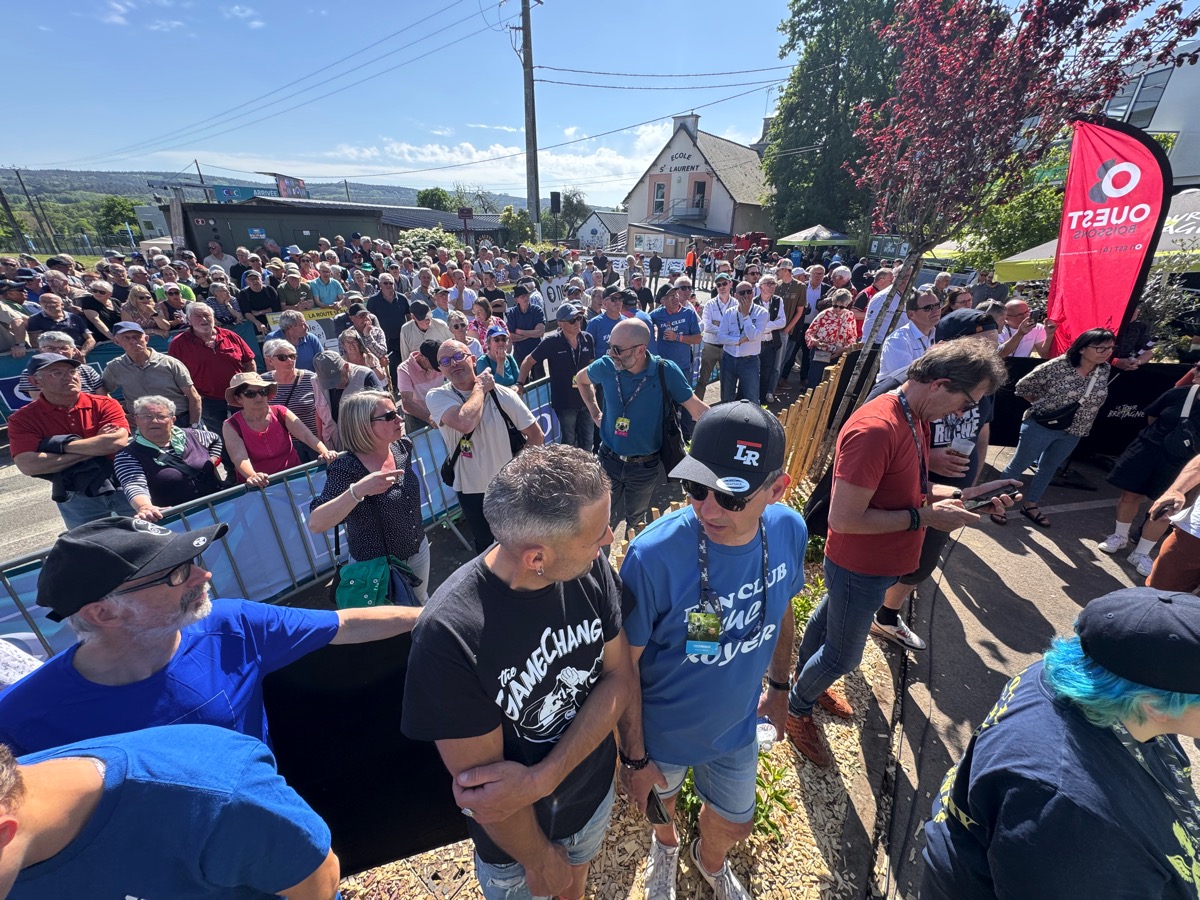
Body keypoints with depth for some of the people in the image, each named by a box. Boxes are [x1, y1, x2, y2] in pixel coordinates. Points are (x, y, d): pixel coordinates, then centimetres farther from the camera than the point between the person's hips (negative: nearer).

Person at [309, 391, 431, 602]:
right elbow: (315, 524, -35)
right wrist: (357, 491, -47)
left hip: (419, 551, 5)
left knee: (422, 606, 27)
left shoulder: (403, 447, -11)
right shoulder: (346, 468, -27)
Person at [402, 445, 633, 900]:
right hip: (515, 833, -3)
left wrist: (542, 777, -27)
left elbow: (618, 677, -15)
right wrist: (541, 860, -8)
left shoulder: (592, 568, -24)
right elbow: (484, 779, -24)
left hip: (596, 789, 4)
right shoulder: (448, 635, -37)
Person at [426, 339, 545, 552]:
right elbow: (465, 423, -35)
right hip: (470, 490, 0)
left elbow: (536, 435, -5)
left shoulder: (502, 394, -12)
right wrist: (480, 387, -21)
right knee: (485, 546, 22)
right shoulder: (436, 397, -13)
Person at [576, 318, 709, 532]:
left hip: (645, 466, -1)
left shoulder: (665, 371, -20)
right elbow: (581, 379, 11)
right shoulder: (606, 366, -13)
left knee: (636, 520, 24)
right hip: (609, 460, 1)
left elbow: (699, 410, -14)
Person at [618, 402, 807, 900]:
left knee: (735, 824, 29)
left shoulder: (789, 530, -21)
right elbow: (624, 667, -22)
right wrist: (634, 758, -12)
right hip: (663, 731, -3)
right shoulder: (654, 554, -37)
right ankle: (666, 843, 68)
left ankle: (709, 859, 67)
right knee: (661, 796, 29)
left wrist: (779, 687, 11)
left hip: (735, 725, 4)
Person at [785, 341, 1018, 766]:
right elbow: (843, 519, -32)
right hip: (859, 570, -9)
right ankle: (796, 709, 39)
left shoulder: (916, 419, 0)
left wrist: (962, 495, -3)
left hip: (879, 564, 9)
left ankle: (806, 682, 55)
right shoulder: (875, 429, -32)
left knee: (827, 619, 29)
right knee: (842, 656, 12)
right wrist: (923, 517, -24)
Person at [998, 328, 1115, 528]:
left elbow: (1096, 398, 16)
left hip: (1072, 433, 6)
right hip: (1041, 426, -6)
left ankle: (1030, 505, 33)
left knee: (1048, 470, 18)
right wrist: (1043, 405, -5)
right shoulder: (1057, 366, -18)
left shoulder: (1104, 370, 0)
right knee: (1018, 466, 4)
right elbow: (1023, 386, -9)